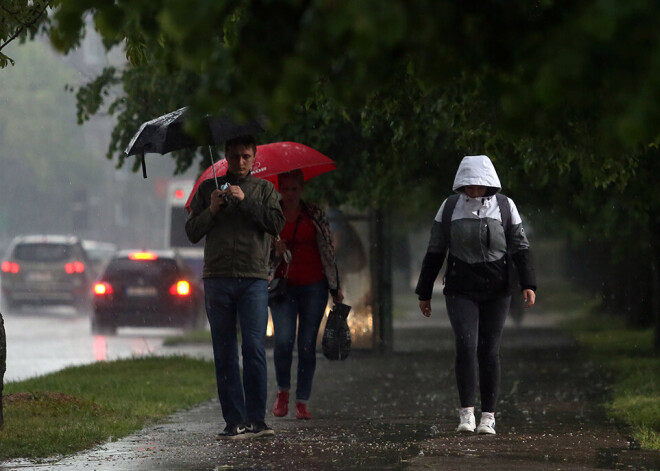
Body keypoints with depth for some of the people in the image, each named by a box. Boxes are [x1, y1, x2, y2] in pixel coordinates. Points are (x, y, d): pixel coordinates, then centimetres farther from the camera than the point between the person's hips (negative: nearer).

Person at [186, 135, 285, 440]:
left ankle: (256, 419, -9)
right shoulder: (209, 189, 16)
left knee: (254, 348, -11)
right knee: (224, 354, -1)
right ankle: (234, 420, 0)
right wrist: (211, 211, -6)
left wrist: (245, 201, -9)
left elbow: (277, 223, -1)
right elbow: (192, 232, 11)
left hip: (254, 279, -1)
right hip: (217, 279, 2)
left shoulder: (264, 189, 14)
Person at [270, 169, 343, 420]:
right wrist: (275, 252, -10)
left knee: (307, 345, -2)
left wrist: (335, 287, 10)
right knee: (283, 340, -15)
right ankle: (283, 390, 9)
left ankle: (302, 402, 5)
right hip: (283, 285, -1)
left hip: (314, 286, 1)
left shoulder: (315, 215, 8)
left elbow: (328, 250, 12)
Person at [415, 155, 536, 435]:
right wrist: (424, 293, 7)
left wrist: (528, 285, -13)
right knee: (466, 346, -16)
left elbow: (520, 249, 0)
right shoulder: (450, 207, 0)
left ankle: (488, 418, 7)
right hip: (461, 292, 0)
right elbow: (435, 252, 6)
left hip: (496, 292, 0)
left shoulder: (505, 207, -1)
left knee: (489, 351, 0)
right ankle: (466, 414, -13)